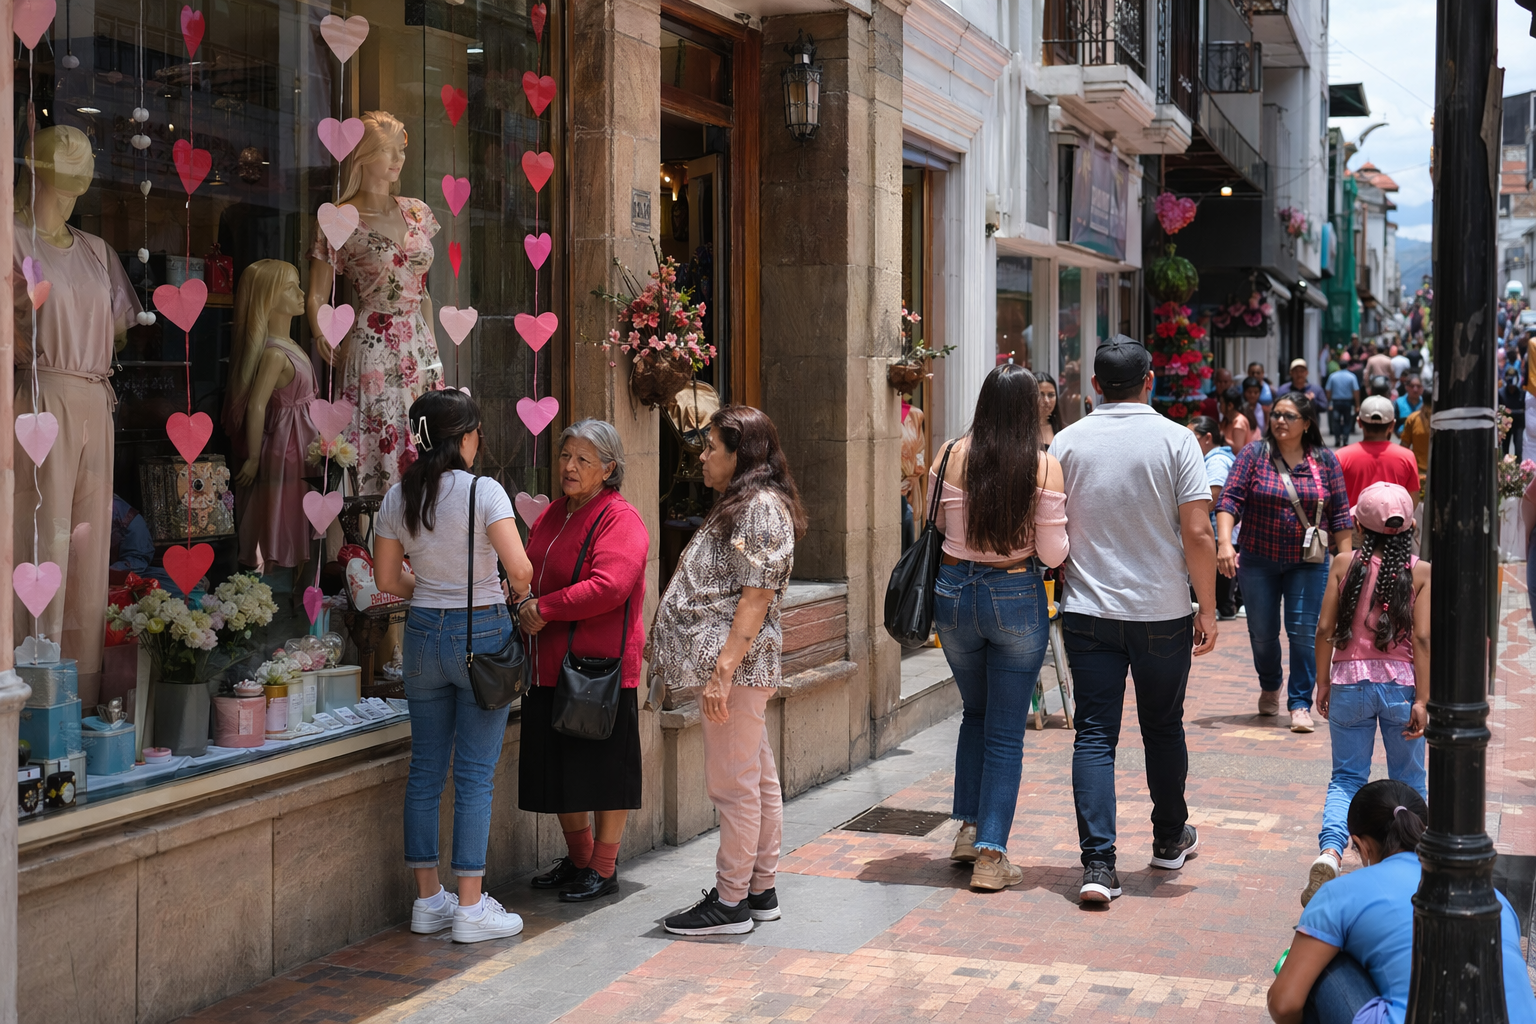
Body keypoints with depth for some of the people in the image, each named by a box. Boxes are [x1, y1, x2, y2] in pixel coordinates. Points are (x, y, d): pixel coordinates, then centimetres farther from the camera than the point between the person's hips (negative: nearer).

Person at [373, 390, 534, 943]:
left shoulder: (397, 497, 3)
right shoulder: (483, 491, -12)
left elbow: (388, 578, 7)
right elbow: (520, 569, -18)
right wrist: (515, 597, 3)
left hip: (424, 630, 5)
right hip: (482, 632, -5)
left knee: (425, 768, 12)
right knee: (475, 772, 0)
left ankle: (428, 899, 18)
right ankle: (470, 907, 3)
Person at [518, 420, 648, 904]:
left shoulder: (620, 519, -12)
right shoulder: (551, 515, 14)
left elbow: (609, 586, -24)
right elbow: (528, 573, 22)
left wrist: (545, 609, -19)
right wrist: (524, 606, 0)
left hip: (600, 665, -8)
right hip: (549, 663, 8)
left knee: (602, 767, 2)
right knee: (557, 767, 15)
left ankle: (604, 867, 15)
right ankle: (578, 858, 32)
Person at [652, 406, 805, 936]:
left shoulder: (761, 506, -14)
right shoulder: (741, 505, 19)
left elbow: (757, 596, -20)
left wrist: (724, 668, -24)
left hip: (738, 664, -11)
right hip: (742, 665, 11)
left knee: (735, 784, -4)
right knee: (758, 779, 14)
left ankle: (730, 902, 2)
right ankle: (760, 891, 22)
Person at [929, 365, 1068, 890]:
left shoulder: (954, 456, -5)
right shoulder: (1045, 467, -11)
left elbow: (936, 524, 3)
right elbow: (1053, 554, -9)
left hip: (954, 592, 3)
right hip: (1016, 597, -2)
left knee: (975, 712, 24)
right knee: (1006, 731, 6)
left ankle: (970, 827, 23)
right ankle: (991, 855, 5)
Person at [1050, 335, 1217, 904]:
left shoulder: (1067, 441, 0)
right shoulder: (1175, 440, -6)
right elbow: (1197, 534, -10)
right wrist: (1207, 609, -2)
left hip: (1087, 612, 1)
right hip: (1162, 612, -1)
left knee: (1094, 735, 1)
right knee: (1163, 728, 16)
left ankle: (1098, 862, -7)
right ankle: (1169, 839, 34)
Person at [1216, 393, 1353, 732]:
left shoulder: (1325, 460, 2)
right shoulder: (1254, 455, -1)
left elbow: (1340, 514, 4)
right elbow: (1230, 500, -7)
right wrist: (1224, 542, -21)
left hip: (1308, 563, 0)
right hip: (1259, 560, 0)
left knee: (1304, 632, -7)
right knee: (1262, 632, 7)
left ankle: (1300, 703, 2)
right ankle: (1269, 688, 34)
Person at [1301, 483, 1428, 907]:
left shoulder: (1344, 564, -1)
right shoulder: (1421, 572, -3)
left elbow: (1325, 628, -2)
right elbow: (1422, 637, -10)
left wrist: (1323, 683, 9)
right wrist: (1422, 700, -9)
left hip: (1349, 681, 1)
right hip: (1400, 683, -1)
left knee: (1347, 777, 7)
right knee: (1409, 781, 16)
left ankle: (1329, 852, -17)